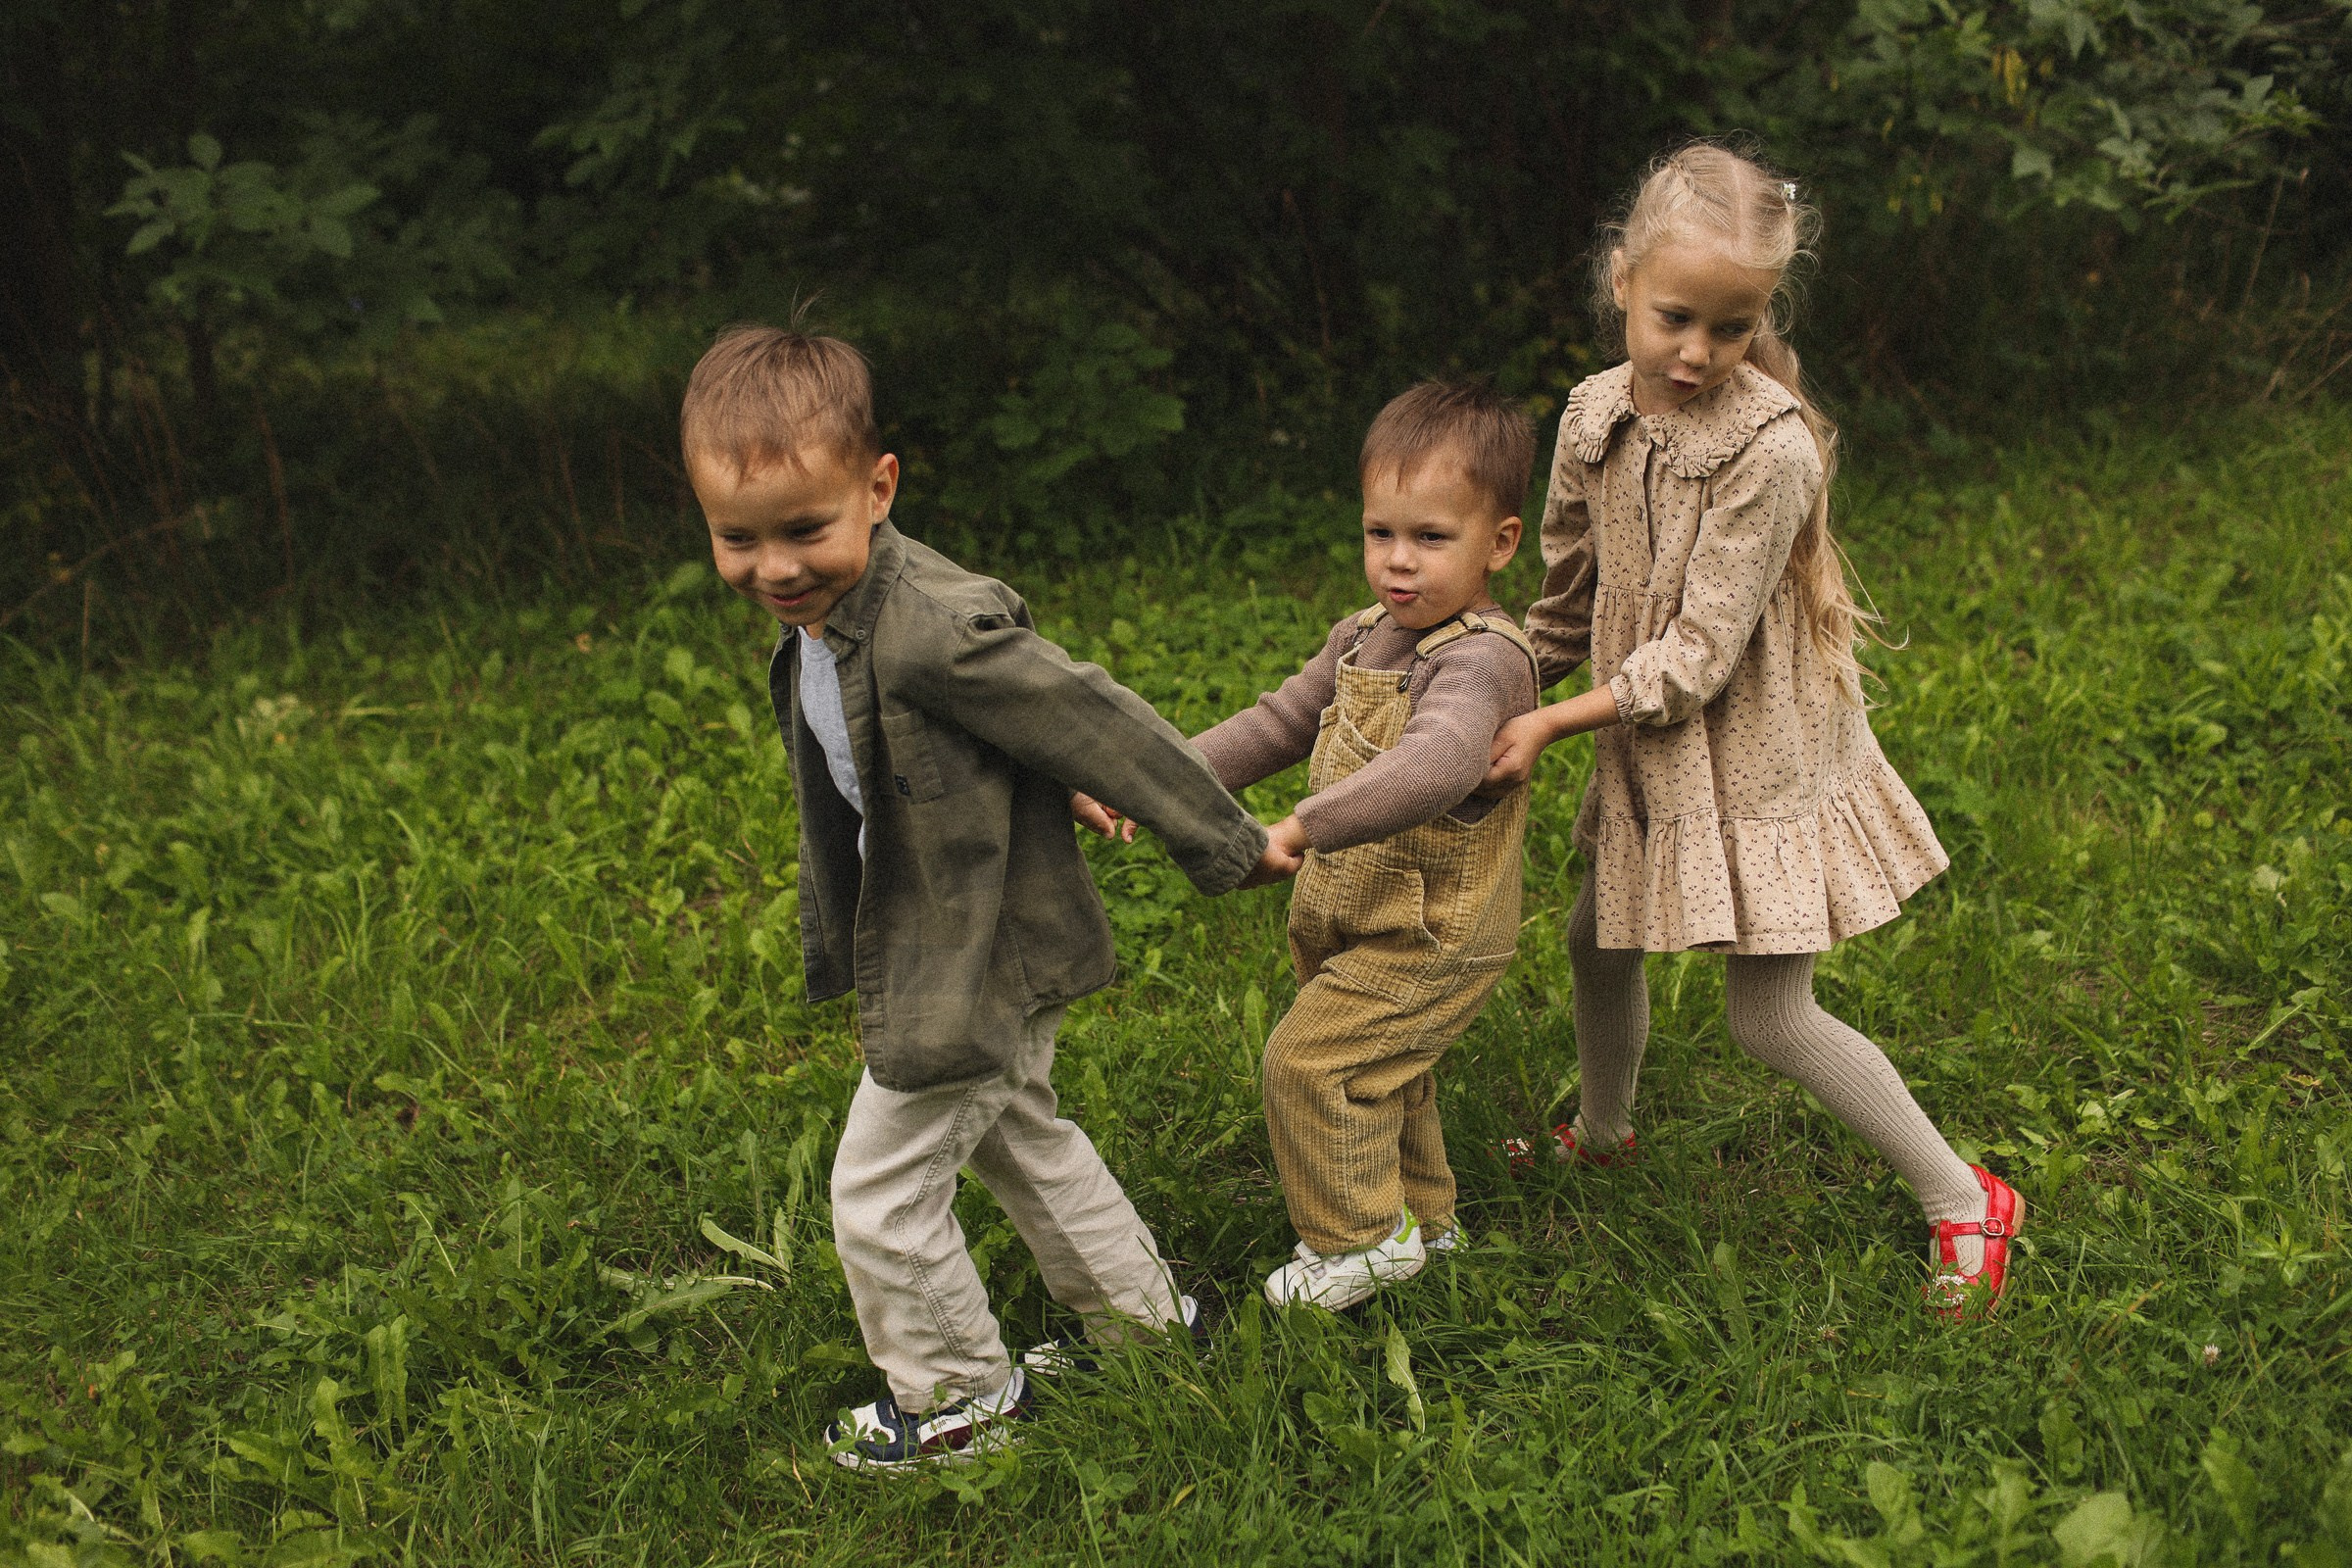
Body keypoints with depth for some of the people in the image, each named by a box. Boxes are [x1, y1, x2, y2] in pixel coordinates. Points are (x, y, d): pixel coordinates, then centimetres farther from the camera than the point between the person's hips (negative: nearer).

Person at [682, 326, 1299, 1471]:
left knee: (880, 1193, 4)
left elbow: (1098, 728, -25)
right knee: (1018, 1136, 27)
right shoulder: (814, 620, -3)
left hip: (982, 961, -10)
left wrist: (1231, 850, -16)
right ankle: (1144, 1314, 46)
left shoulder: (937, 627, -33)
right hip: (933, 947, 10)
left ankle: (960, 1396, 26)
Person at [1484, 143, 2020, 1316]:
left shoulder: (1772, 449, -27)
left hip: (1759, 755, -7)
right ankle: (1601, 1136, 49)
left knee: (1771, 1019, -2)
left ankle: (1964, 1202, 14)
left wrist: (1550, 726, -19)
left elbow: (1697, 657, -24)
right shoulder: (1595, 415, -6)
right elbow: (1569, 595, 9)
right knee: (1598, 944, 21)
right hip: (1648, 756, 7)